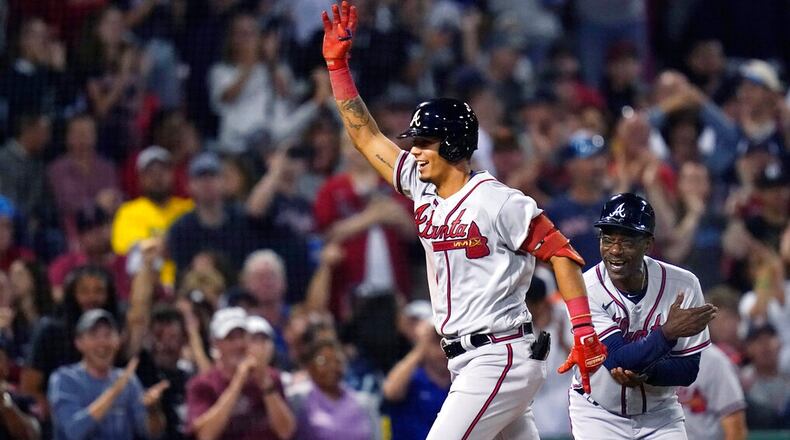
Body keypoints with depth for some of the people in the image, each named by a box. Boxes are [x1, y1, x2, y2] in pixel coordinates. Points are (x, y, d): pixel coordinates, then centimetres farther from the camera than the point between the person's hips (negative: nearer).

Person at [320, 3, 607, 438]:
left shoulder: (498, 202, -12)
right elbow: (367, 137, 18)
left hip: (500, 357, -8)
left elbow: (561, 253, -11)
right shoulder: (423, 190, 11)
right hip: (466, 364, 8)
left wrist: (584, 331, -20)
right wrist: (337, 62, 12)